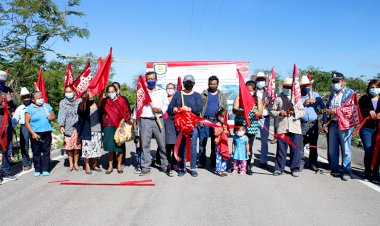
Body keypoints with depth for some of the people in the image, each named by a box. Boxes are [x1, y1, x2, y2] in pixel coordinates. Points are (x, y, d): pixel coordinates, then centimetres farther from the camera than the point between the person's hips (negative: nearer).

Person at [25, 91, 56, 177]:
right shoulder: (30, 109, -2)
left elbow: (53, 115, 19)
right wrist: (33, 133, -15)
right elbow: (27, 122, -7)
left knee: (46, 151, 5)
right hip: (36, 133, -3)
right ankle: (37, 170, 13)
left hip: (47, 133, 3)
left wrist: (51, 117, -6)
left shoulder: (47, 106, 11)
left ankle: (45, 169, 12)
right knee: (36, 152, 3)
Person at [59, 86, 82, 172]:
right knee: (69, 146, 2)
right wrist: (61, 125, -20)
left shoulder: (79, 100, 5)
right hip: (68, 127, 0)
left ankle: (76, 163, 18)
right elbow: (62, 114, -7)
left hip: (77, 127, 0)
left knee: (77, 146, 5)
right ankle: (71, 164, 14)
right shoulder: (63, 102, 4)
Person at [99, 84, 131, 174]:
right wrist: (101, 98, -19)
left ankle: (119, 165, 13)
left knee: (120, 146, 3)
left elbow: (127, 112, 6)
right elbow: (99, 108, -8)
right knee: (110, 147, 1)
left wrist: (123, 120, -9)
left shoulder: (122, 100, 7)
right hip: (109, 126, 1)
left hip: (120, 125, 0)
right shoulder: (105, 101, 9)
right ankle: (110, 166, 9)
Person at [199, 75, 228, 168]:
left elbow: (225, 108, 10)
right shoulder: (204, 94, 7)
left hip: (217, 122, 1)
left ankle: (214, 162, 16)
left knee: (215, 143, 7)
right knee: (202, 142, -1)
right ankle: (201, 162, 5)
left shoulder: (222, 95, 12)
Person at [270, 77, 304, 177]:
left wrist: (295, 112, -12)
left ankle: (295, 169, 14)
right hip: (282, 128, -1)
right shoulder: (279, 98, 9)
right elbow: (272, 112, 8)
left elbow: (302, 112, 8)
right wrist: (279, 113, -11)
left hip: (295, 128, 1)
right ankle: (279, 168, 15)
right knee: (281, 149, 4)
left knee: (295, 149, 2)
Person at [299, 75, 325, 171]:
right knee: (301, 144, -3)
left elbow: (323, 106, 4)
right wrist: (304, 103, -18)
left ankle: (313, 163, 16)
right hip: (302, 124, -2)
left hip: (314, 124, 2)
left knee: (313, 145, 6)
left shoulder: (315, 94, 12)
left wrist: (316, 101, -13)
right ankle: (300, 163, 8)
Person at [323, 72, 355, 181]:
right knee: (332, 149, 9)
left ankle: (346, 171, 4)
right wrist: (325, 123, 8)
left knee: (346, 149, -3)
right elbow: (327, 109, 17)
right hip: (332, 124, 6)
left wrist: (336, 111, -17)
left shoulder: (350, 93, 0)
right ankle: (335, 169, 20)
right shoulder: (332, 94, 18)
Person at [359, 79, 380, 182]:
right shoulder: (364, 99, 8)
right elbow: (359, 111, -2)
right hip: (367, 129, -1)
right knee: (368, 152, -4)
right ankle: (367, 174, 9)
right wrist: (368, 112, -18)